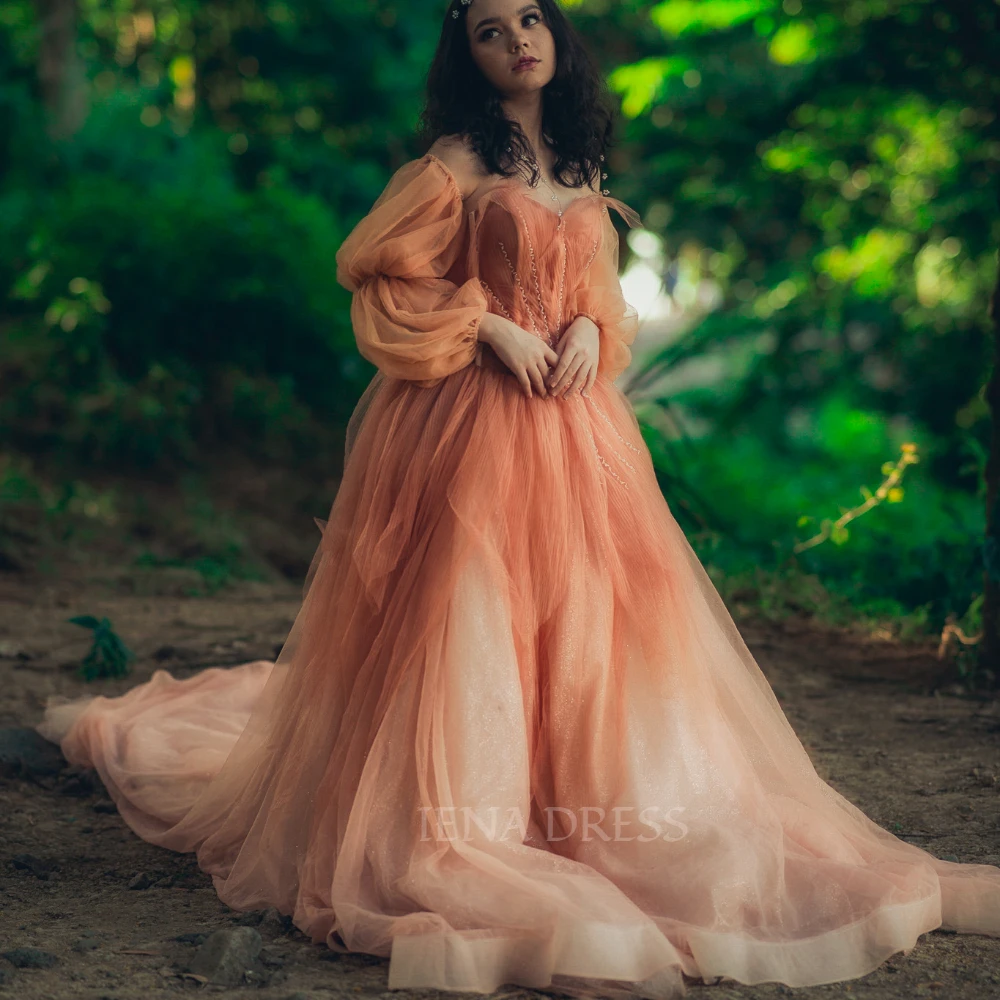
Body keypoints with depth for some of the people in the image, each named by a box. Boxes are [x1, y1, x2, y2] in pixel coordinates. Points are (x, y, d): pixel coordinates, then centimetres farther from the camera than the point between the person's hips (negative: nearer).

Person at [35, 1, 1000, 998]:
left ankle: (590, 813, 17)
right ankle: (449, 831, 4)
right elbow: (382, 270, -6)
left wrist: (588, 329, -1)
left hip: (570, 417, 6)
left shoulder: (581, 166, 15)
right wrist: (492, 327, -12)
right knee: (467, 612, -5)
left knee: (582, 609, 6)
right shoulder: (457, 160, -3)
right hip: (470, 420, -6)